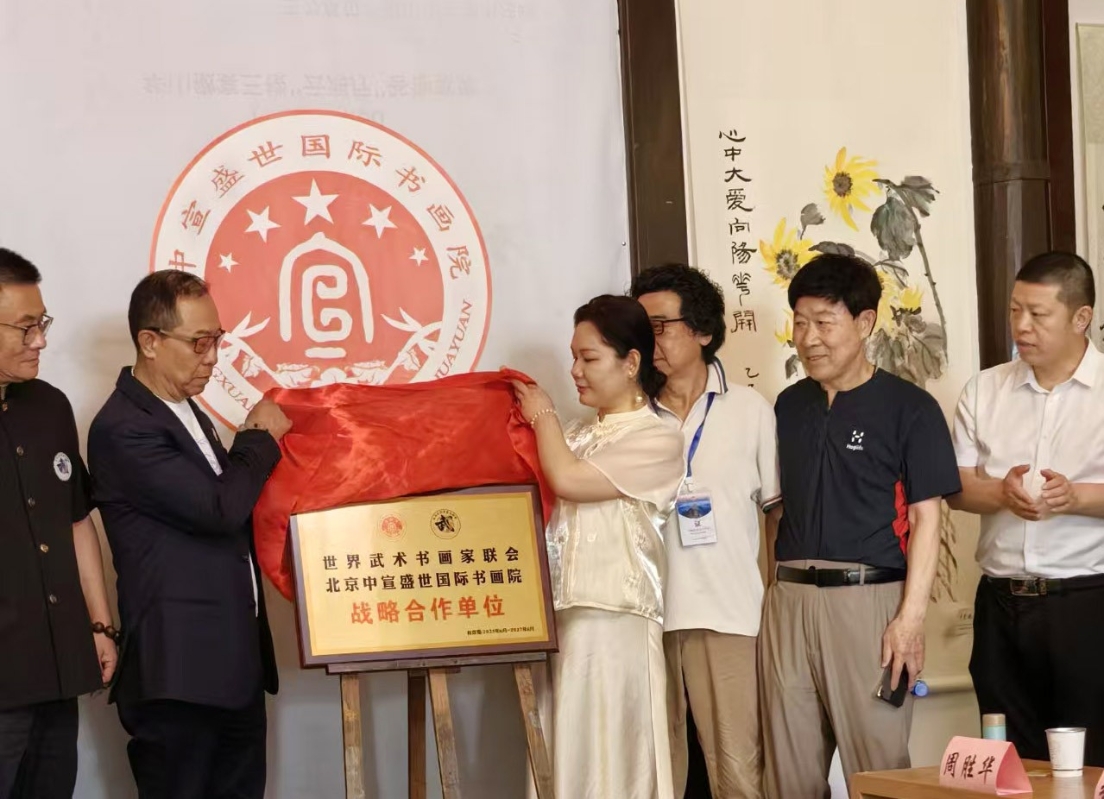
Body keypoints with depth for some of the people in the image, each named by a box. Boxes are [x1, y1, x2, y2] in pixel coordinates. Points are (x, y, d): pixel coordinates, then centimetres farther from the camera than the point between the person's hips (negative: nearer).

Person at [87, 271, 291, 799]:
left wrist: (255, 443, 8)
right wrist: (261, 438, -5)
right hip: (178, 670, -9)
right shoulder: (122, 429, -15)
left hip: (236, 661, 9)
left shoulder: (187, 412, 16)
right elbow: (221, 508, -22)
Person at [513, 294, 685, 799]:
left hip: (615, 621, -7)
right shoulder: (577, 436, 18)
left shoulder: (657, 439, -4)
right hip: (561, 617, 7)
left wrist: (542, 415, 1)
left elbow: (568, 481, -14)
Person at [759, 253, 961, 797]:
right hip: (789, 600, 5)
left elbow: (925, 518, -5)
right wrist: (776, 595, 8)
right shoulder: (789, 407, 13)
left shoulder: (908, 408, -3)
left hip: (869, 597, -5)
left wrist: (911, 618, -12)